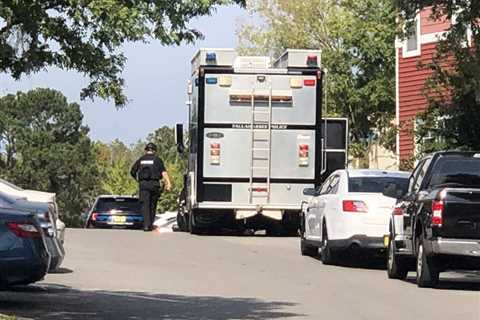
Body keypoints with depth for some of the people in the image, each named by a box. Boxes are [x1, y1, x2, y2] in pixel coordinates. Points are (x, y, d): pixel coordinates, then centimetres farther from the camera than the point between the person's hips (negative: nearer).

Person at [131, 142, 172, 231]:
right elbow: (164, 172, -7)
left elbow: (132, 172, 16)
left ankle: (146, 225, -19)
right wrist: (168, 183, -16)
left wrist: (138, 179, 33)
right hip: (154, 184, 0)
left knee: (145, 205, -5)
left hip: (143, 184, 0)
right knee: (152, 205, 13)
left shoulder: (140, 160, 13)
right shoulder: (157, 160, 6)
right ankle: (150, 225, 19)